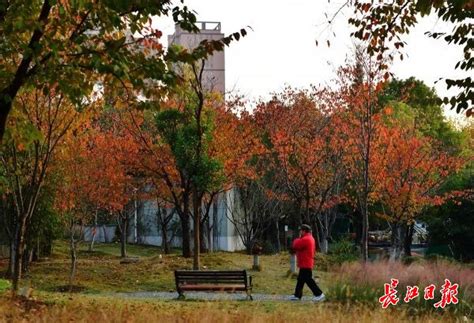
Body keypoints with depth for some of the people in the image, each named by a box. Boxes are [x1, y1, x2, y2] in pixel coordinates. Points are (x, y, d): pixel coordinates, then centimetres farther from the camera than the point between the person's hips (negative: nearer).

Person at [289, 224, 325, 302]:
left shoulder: (305, 239, -19)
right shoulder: (310, 238, 16)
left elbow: (296, 245, -19)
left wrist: (297, 240, -1)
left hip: (305, 264, -11)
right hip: (306, 263, 11)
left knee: (308, 279, -10)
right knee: (300, 279, 15)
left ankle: (319, 294, -10)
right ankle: (297, 295, 21)